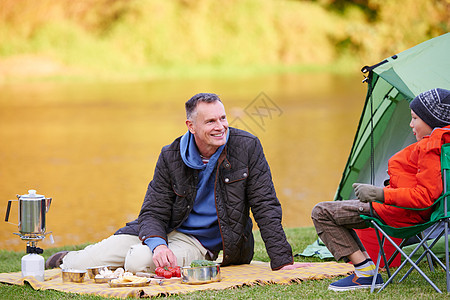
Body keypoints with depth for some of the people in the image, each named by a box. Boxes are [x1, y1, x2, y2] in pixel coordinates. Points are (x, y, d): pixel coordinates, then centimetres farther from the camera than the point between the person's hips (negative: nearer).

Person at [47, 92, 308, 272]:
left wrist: (282, 260, -15)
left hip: (201, 242, -2)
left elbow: (265, 207, -8)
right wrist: (158, 245, -30)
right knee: (85, 264, -10)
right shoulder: (171, 157, -6)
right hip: (165, 231, 2)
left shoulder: (247, 148, -11)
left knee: (139, 262, -30)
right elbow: (153, 212, -7)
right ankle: (67, 260, 26)